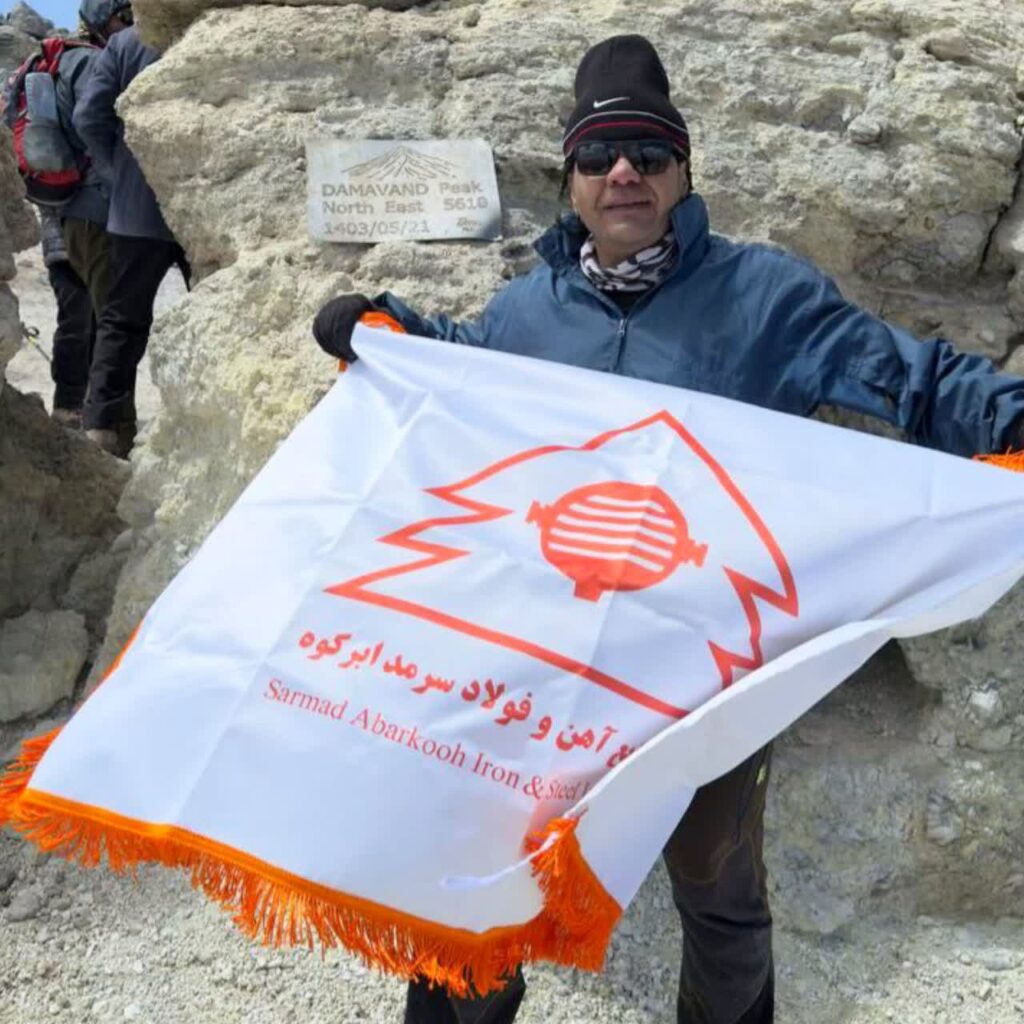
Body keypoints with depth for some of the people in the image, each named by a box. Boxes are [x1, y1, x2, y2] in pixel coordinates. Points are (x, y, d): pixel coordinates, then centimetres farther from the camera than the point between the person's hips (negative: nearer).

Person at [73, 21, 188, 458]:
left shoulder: (125, 43, 2)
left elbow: (89, 116, -2)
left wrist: (117, 172, 7)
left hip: (137, 207, 2)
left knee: (124, 317, 9)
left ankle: (103, 423, 5)